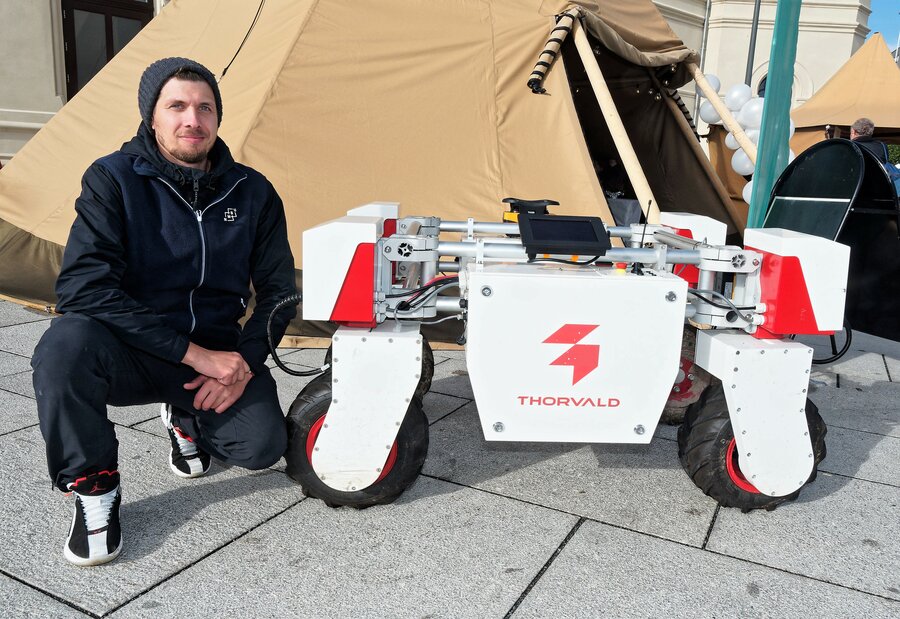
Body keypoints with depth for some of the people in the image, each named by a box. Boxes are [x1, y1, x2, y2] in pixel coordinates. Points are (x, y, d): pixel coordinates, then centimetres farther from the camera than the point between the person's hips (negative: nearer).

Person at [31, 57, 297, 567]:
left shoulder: (252, 192, -2)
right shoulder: (113, 179, -10)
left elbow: (279, 289, 3)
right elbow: (82, 288, -22)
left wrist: (245, 362, -13)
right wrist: (193, 353, -28)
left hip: (217, 356, 3)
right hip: (132, 353, -2)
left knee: (263, 446, -19)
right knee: (67, 343, -35)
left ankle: (188, 417, 18)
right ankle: (93, 487, -8)